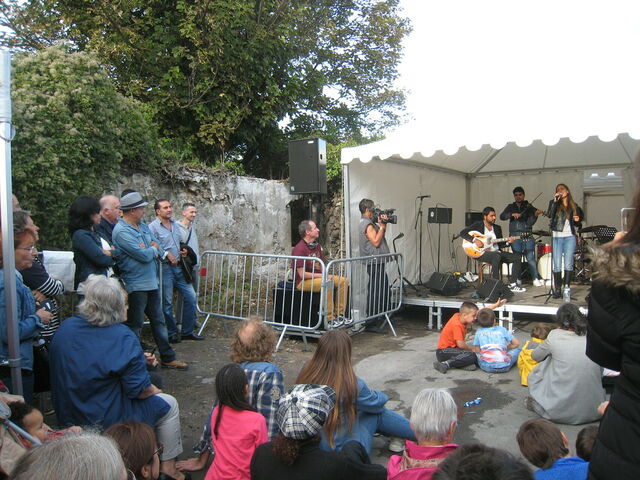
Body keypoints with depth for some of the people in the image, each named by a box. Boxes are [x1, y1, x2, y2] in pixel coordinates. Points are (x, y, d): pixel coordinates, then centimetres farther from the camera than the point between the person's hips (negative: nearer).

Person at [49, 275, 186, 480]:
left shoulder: (65, 327, -5)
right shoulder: (123, 338, -27)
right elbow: (139, 390, -22)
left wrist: (137, 358, 7)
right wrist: (154, 390, 1)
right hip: (103, 420, -8)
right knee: (169, 405, 12)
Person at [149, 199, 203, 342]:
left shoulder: (175, 224, 15)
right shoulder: (153, 227, -8)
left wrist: (184, 250, 9)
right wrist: (166, 254, -19)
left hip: (179, 267, 7)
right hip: (165, 268, -7)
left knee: (190, 296, 7)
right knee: (167, 302, 3)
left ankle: (187, 331, 19)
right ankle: (171, 333, 19)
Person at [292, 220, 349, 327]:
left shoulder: (317, 246, 12)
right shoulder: (299, 249, -16)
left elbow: (323, 265, 17)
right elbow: (302, 274, -20)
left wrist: (326, 275, -6)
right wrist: (323, 276, -17)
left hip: (318, 277, 9)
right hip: (303, 282, -9)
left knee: (343, 281, -5)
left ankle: (339, 315, -5)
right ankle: (329, 320, -28)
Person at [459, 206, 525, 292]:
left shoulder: (497, 228, 19)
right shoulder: (478, 225, 2)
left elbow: (500, 244, 17)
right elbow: (462, 232, -8)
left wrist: (507, 242, -4)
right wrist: (474, 240, -19)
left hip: (496, 252, 7)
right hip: (481, 253, -7)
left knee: (518, 256, -7)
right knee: (497, 256, -37)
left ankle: (513, 284, -7)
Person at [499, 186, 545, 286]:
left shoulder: (528, 207, 11)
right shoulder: (511, 207, 17)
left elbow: (530, 222, -1)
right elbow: (502, 216, 0)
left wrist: (535, 214, -19)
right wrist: (512, 214, -15)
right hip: (515, 236, 1)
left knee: (531, 258, -9)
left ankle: (536, 279, -2)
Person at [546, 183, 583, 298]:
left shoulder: (574, 206, 13)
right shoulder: (554, 203, 9)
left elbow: (577, 224, 18)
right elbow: (550, 214, -11)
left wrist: (577, 220, -4)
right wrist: (555, 200, -12)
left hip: (570, 237, 1)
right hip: (557, 237, -1)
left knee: (568, 264, -4)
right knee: (557, 265, -2)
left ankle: (567, 288, 2)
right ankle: (557, 290, 4)